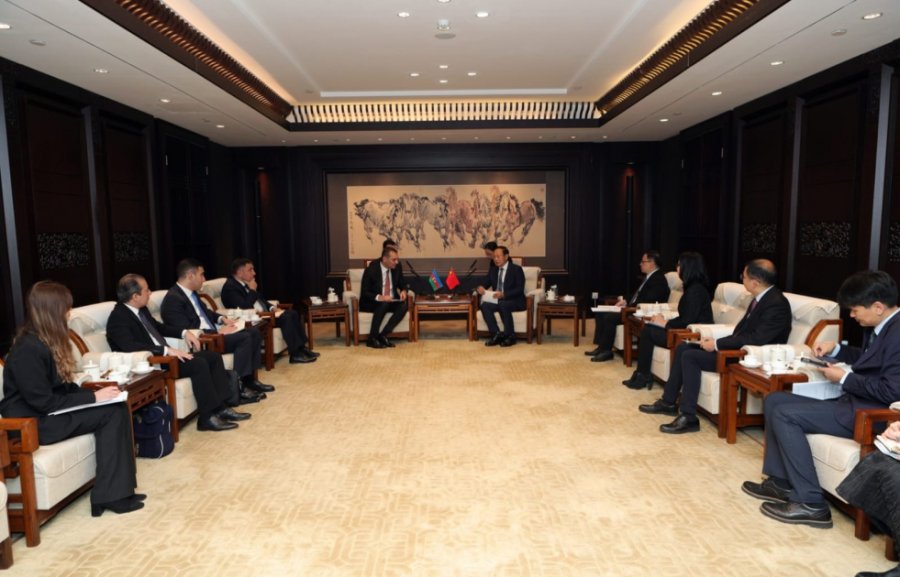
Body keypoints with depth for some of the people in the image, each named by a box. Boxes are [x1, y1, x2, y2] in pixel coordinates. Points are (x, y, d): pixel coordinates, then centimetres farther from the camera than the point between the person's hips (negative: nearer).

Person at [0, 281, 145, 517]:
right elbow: (43, 403, -22)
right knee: (113, 412, -20)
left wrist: (92, 391, -6)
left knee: (116, 408, -13)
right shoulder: (28, 349, -21)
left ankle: (114, 491, -11)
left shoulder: (46, 340, 8)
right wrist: (92, 397, -19)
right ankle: (109, 495, -13)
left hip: (48, 412, 9)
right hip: (34, 421, -9)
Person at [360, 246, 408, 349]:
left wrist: (403, 291, -13)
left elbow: (402, 284, 11)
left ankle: (382, 335, -22)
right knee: (384, 304, -37)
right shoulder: (371, 269, -17)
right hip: (371, 303, -5)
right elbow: (364, 293, -15)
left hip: (391, 301, 5)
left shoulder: (397, 267, -3)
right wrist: (379, 297, -32)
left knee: (404, 305, -26)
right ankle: (372, 338, -26)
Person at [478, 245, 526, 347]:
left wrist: (504, 294, -28)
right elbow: (487, 284, 14)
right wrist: (481, 288, -12)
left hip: (514, 301, -5)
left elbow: (520, 289, -13)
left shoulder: (516, 269, -4)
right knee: (484, 305, -25)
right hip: (497, 300, 5)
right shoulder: (493, 270, 14)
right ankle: (497, 335, -23)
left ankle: (510, 336, -23)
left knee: (503, 304, -37)